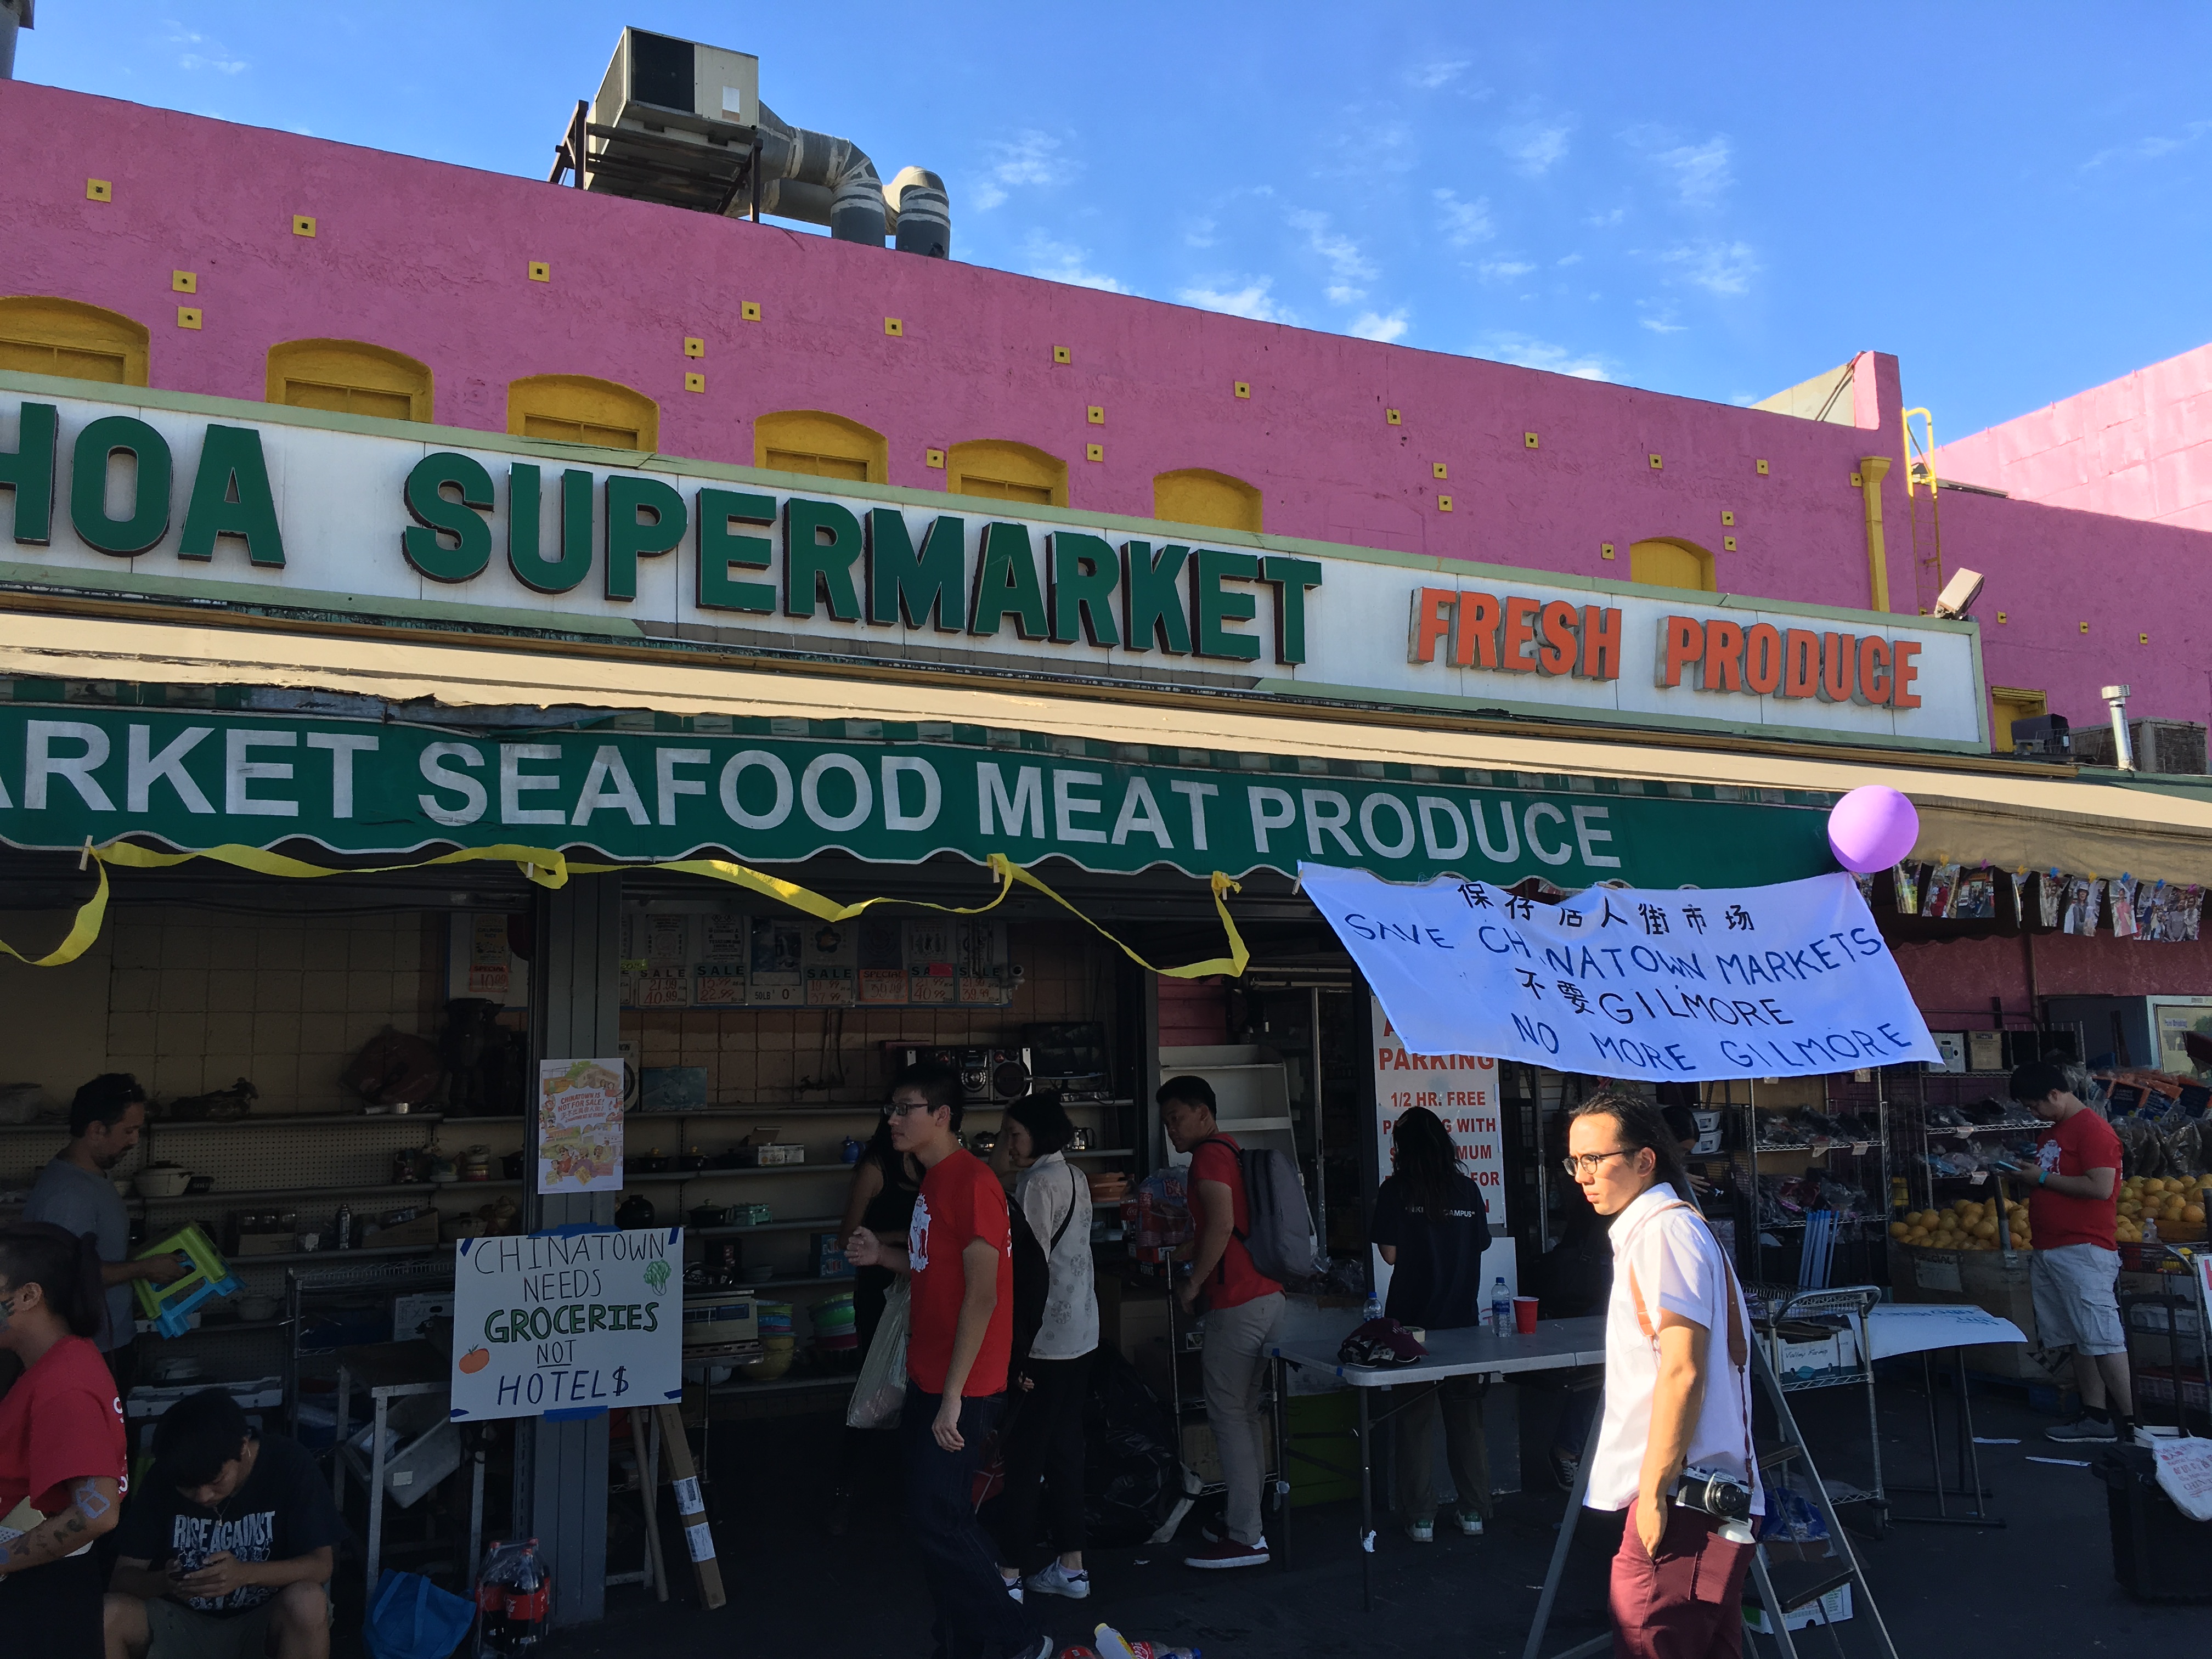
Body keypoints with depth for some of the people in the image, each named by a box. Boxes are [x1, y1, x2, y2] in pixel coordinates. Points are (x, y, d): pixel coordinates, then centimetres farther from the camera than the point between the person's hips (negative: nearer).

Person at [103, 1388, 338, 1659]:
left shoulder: (289, 1465, -15)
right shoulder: (163, 1479, -8)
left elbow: (321, 1565, -18)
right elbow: (121, 1577, -6)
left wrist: (246, 1574, -36)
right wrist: (164, 1582, -29)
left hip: (264, 1622, -3)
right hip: (182, 1622, 3)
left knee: (307, 1603, -35)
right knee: (108, 1616, -26)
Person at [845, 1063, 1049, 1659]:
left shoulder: (972, 1183, -19)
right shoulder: (936, 1180, 11)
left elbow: (981, 1294, -22)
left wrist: (952, 1397, -23)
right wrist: (883, 1254, 5)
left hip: (961, 1387, -9)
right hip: (928, 1381, 9)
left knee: (934, 1527, -4)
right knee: (946, 1520, 15)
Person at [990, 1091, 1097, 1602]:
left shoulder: (1039, 1183, -16)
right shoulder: (1073, 1175, 11)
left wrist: (1016, 1348, -18)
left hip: (1044, 1340, -9)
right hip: (1080, 1335, 9)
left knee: (1021, 1454, 0)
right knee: (1065, 1449, 14)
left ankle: (1010, 1572, 7)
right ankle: (1071, 1566, 21)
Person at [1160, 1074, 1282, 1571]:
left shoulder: (1210, 1155, -10)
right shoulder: (1234, 1153, 20)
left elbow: (1222, 1224, -23)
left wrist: (1192, 1286, -14)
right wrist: (1184, 1254, 23)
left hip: (1237, 1303, -10)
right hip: (1267, 1296, 10)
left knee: (1228, 1415, -4)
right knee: (1245, 1412, 15)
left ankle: (1246, 1538, -2)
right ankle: (1248, 1519, 21)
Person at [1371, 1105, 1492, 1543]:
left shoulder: (1395, 1191, -8)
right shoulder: (1467, 1190, 1)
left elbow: (1390, 1253, -9)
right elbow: (1480, 1246, 9)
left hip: (1414, 1321, -2)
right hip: (1463, 1319, 3)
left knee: (1416, 1418, 5)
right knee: (1467, 1416, 12)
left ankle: (1422, 1518, 9)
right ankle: (1473, 1512, 18)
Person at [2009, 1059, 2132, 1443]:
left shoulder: (2093, 1130, -11)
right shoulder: (2051, 1133, 19)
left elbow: (2101, 1187, -20)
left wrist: (2043, 1177, -14)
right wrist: (2024, 1176, 11)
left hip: (2084, 1251, -9)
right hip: (2048, 1251, 9)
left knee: (2102, 1339, -8)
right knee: (2079, 1340, 11)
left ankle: (2130, 1423, -3)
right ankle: (2096, 1418, 15)